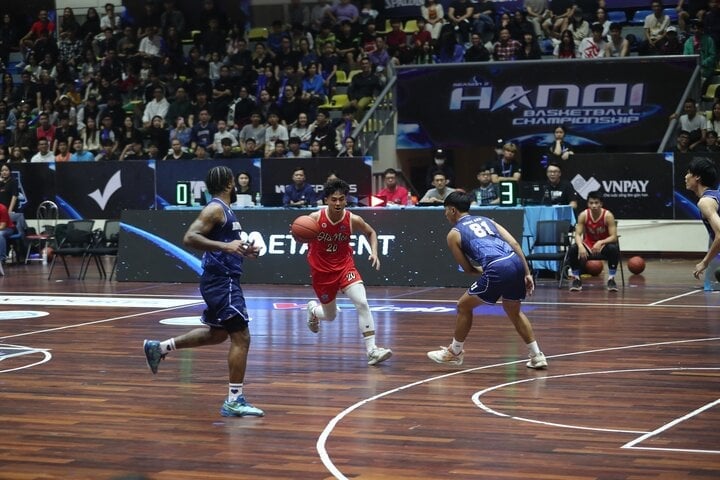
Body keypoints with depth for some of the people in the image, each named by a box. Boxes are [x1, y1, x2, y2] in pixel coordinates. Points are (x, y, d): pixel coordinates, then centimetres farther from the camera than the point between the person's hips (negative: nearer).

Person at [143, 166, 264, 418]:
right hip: (222, 281, -10)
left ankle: (159, 348, 31)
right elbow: (190, 238, -25)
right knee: (241, 338, -9)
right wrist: (225, 246, -32)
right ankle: (234, 401, -6)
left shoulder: (224, 210, 17)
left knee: (216, 333, 24)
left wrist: (244, 251, 13)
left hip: (223, 281, 10)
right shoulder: (215, 208, -13)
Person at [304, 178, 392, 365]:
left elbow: (371, 232, 6)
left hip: (344, 265, 1)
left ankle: (372, 350, -20)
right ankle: (313, 309, 50)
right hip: (321, 270, -1)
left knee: (362, 303, -21)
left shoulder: (353, 220, -14)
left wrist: (374, 252, -9)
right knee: (330, 316, 12)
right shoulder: (315, 218, -18)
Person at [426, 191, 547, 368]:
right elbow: (515, 244, 15)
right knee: (514, 312, 28)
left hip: (497, 269, -6)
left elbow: (468, 269, 15)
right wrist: (527, 274, 14)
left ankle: (455, 353, 27)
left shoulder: (453, 234, 13)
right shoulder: (486, 220, 27)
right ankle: (537, 357, 25)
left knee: (464, 306, 16)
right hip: (516, 262, 6)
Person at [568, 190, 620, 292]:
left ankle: (611, 279, -19)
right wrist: (580, 246, -36)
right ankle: (576, 279, -10)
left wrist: (600, 243, -37)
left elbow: (614, 237, -20)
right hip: (588, 244, 2)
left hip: (604, 245, -2)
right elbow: (578, 234, -14)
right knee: (573, 249, -28)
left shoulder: (608, 215, -18)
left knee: (613, 249, -36)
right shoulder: (583, 215, -13)